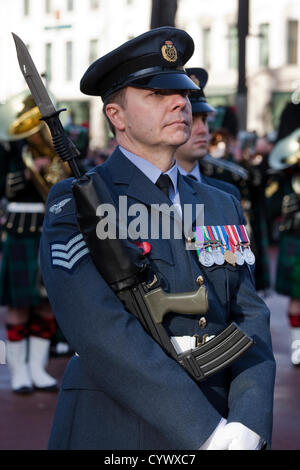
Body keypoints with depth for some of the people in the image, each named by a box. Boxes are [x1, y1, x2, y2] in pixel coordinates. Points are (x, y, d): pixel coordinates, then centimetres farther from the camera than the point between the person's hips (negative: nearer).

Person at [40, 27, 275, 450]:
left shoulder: (223, 207, 12)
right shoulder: (74, 205, -6)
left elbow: (249, 320, 4)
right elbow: (101, 330, -18)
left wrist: (247, 426, -14)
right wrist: (206, 431, -23)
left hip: (219, 431, 5)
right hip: (113, 436, -5)